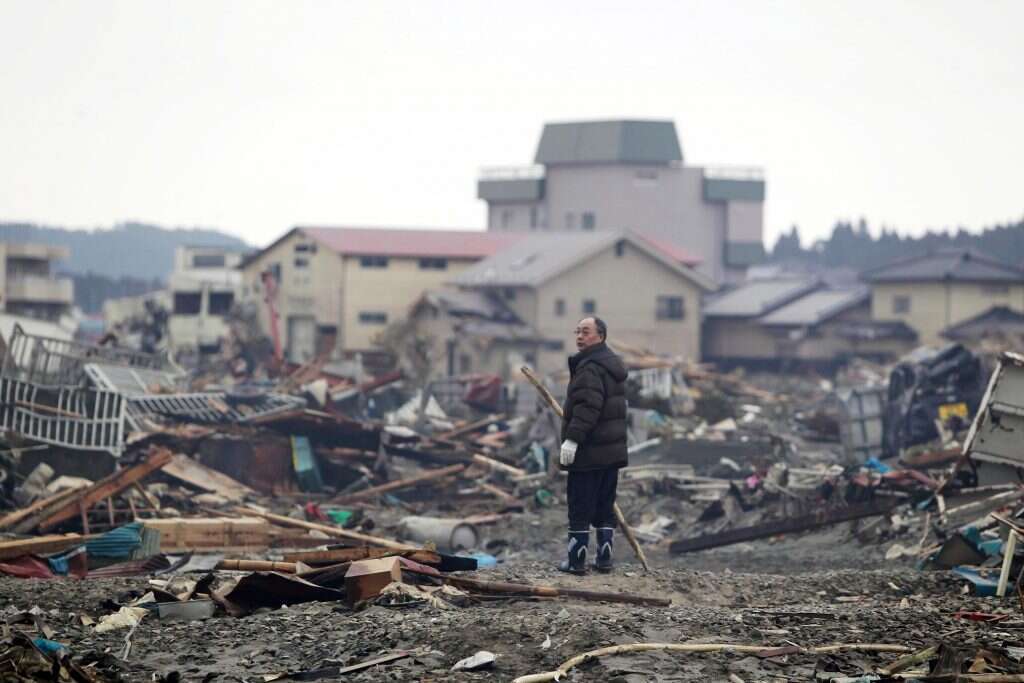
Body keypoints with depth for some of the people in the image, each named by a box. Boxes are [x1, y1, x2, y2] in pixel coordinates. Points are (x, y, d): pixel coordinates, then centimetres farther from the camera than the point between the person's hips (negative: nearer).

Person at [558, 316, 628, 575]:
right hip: (613, 451, 10)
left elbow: (587, 406, -26)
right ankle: (604, 558, 17)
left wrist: (572, 438, -27)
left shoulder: (590, 368, -15)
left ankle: (576, 560, -2)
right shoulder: (613, 365, 17)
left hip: (589, 452, -10)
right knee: (605, 508, 14)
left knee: (580, 508, -4)